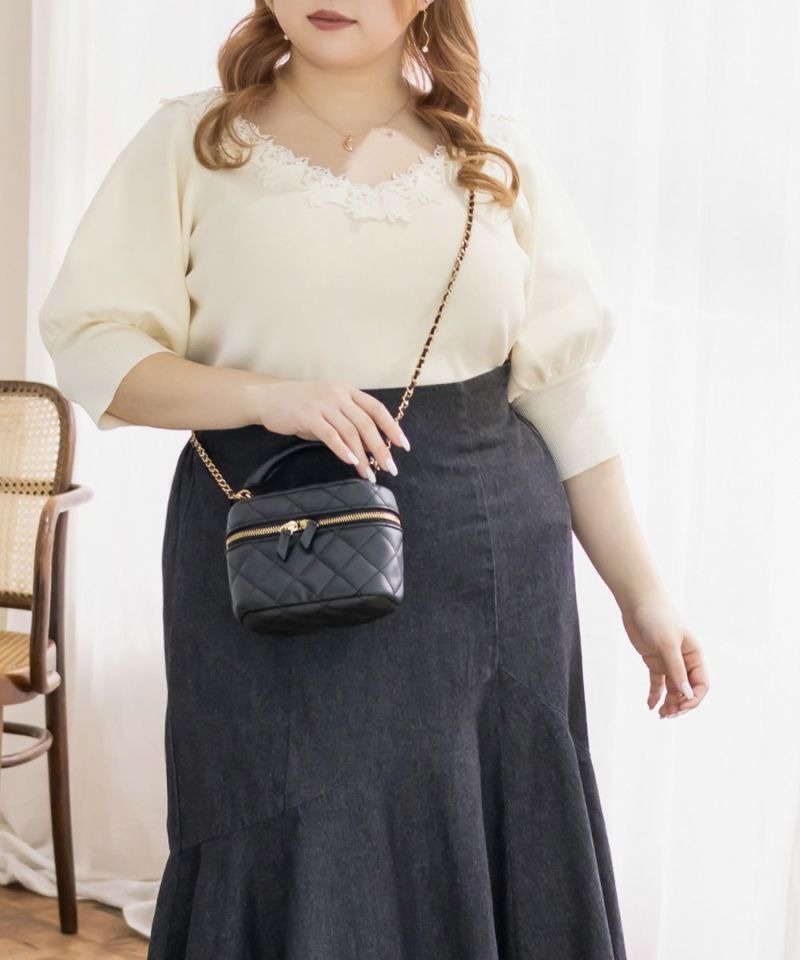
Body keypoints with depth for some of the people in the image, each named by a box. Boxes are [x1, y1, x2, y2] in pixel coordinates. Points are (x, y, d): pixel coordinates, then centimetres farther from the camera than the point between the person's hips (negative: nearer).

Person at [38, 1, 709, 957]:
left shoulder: (500, 156, 8)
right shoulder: (191, 143, 4)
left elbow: (563, 389, 7)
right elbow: (90, 343, -2)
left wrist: (641, 592, 4)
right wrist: (263, 394, -19)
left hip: (488, 564, 2)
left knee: (492, 860, 6)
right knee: (290, 869, 1)